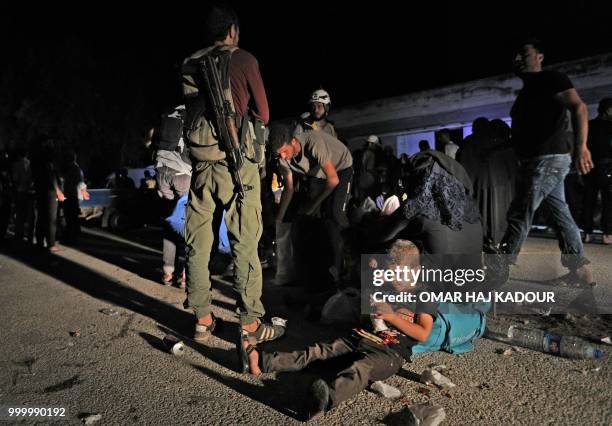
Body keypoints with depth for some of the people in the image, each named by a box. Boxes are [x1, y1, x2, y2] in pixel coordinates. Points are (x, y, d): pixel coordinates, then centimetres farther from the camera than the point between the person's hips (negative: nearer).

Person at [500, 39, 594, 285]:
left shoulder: (551, 79, -6)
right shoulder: (528, 91, 23)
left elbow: (578, 107, -19)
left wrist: (580, 145, -33)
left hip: (547, 158, -10)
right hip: (541, 160, 10)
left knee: (519, 215, -8)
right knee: (560, 214, 10)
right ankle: (580, 271, 16)